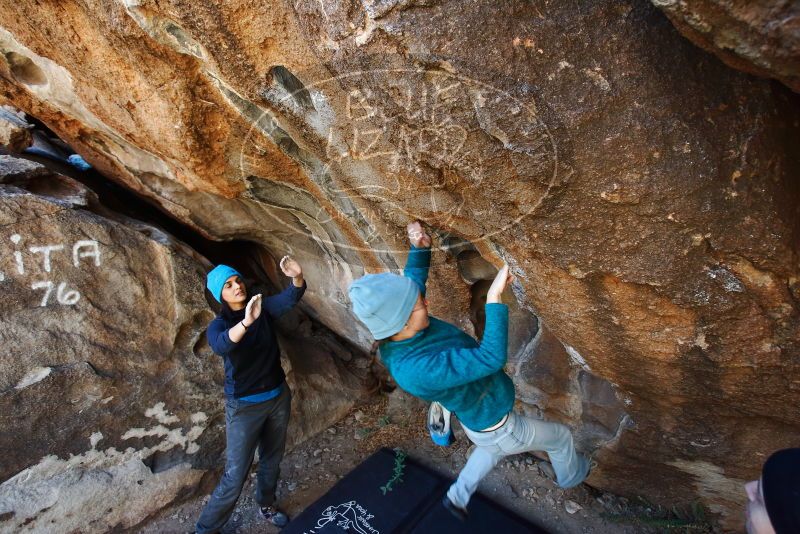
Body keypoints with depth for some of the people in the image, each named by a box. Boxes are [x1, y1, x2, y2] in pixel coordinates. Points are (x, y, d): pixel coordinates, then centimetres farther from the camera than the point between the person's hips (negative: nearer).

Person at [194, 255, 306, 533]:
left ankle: (266, 505, 47)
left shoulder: (263, 308, -6)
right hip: (244, 406, -4)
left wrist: (297, 277, -45)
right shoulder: (219, 324, -15)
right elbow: (221, 345, -38)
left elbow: (291, 297, -23)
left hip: (279, 396, 4)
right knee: (235, 475, 4)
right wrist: (247, 321, -57)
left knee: (272, 458, 22)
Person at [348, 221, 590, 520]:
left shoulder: (396, 332, -19)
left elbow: (412, 281, -1)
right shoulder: (416, 369, -43)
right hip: (496, 428, -7)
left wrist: (420, 248, -16)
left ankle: (457, 496, 54)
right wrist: (494, 297, -44)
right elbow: (491, 357, -44)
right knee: (560, 437, 23)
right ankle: (570, 476, 56)